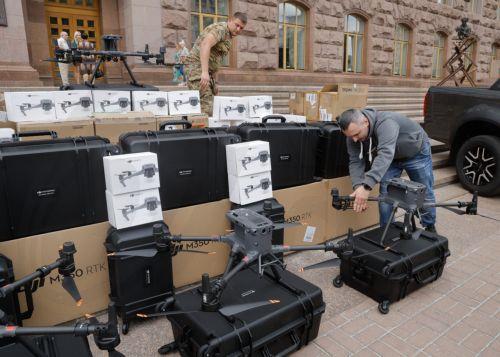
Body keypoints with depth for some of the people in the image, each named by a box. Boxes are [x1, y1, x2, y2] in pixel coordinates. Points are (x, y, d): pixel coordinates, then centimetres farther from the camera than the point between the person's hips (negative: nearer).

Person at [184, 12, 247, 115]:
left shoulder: (227, 35, 21)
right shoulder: (221, 28, -10)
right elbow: (205, 45, -28)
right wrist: (205, 72, -39)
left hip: (208, 71, 10)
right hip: (198, 67, -10)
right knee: (205, 107, -20)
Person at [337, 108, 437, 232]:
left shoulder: (386, 123, -42)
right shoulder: (353, 133, -22)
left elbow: (385, 155, -55)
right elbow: (355, 162, -24)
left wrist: (366, 186, -64)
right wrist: (358, 187, -41)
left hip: (416, 152, -4)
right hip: (391, 158, 4)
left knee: (425, 193, 8)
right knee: (385, 195, -5)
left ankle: (430, 227, 32)